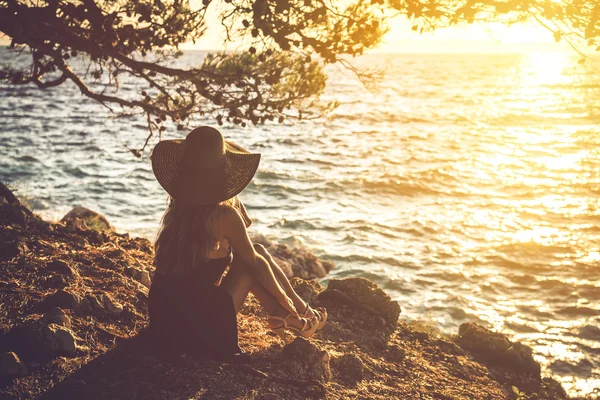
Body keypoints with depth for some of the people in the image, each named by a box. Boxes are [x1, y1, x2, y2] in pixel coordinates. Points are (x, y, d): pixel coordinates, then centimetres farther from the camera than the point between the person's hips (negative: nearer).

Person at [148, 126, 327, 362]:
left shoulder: (178, 208, 1)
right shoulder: (224, 214, -17)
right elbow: (255, 262, 1)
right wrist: (282, 297, 14)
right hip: (203, 327, -6)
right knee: (257, 253, 9)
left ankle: (281, 317, 26)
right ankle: (300, 316, 24)